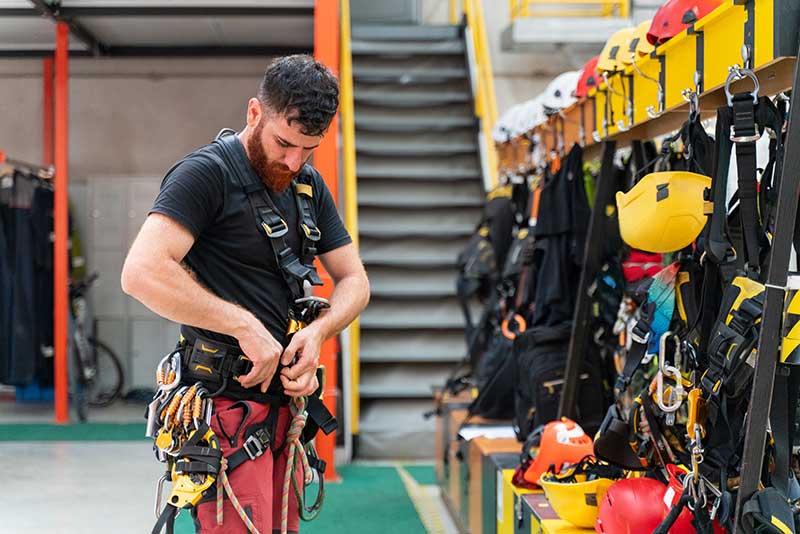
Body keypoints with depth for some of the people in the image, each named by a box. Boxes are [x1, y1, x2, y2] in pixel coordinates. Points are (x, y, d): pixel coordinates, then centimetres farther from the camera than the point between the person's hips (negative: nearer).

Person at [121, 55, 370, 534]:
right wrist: (246, 327, -21)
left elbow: (354, 282, 15)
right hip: (227, 404, -8)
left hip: (284, 400, 8)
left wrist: (318, 331, -6)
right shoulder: (207, 173, -11)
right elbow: (142, 273, -24)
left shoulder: (310, 187, 14)